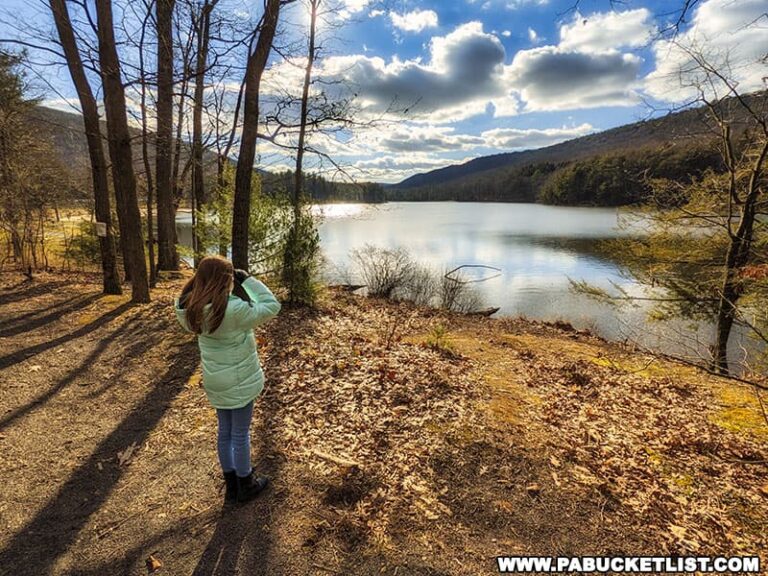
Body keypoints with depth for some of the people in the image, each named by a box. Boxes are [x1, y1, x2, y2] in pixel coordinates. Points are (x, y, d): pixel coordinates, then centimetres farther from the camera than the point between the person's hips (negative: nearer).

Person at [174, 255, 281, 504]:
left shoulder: (195, 309, -9)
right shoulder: (235, 310, -29)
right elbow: (271, 306, -20)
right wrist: (247, 280, -16)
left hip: (216, 380, 7)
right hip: (239, 381, -7)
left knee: (225, 431, 21)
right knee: (240, 434, 11)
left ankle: (231, 483, 39)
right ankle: (246, 485, 32)